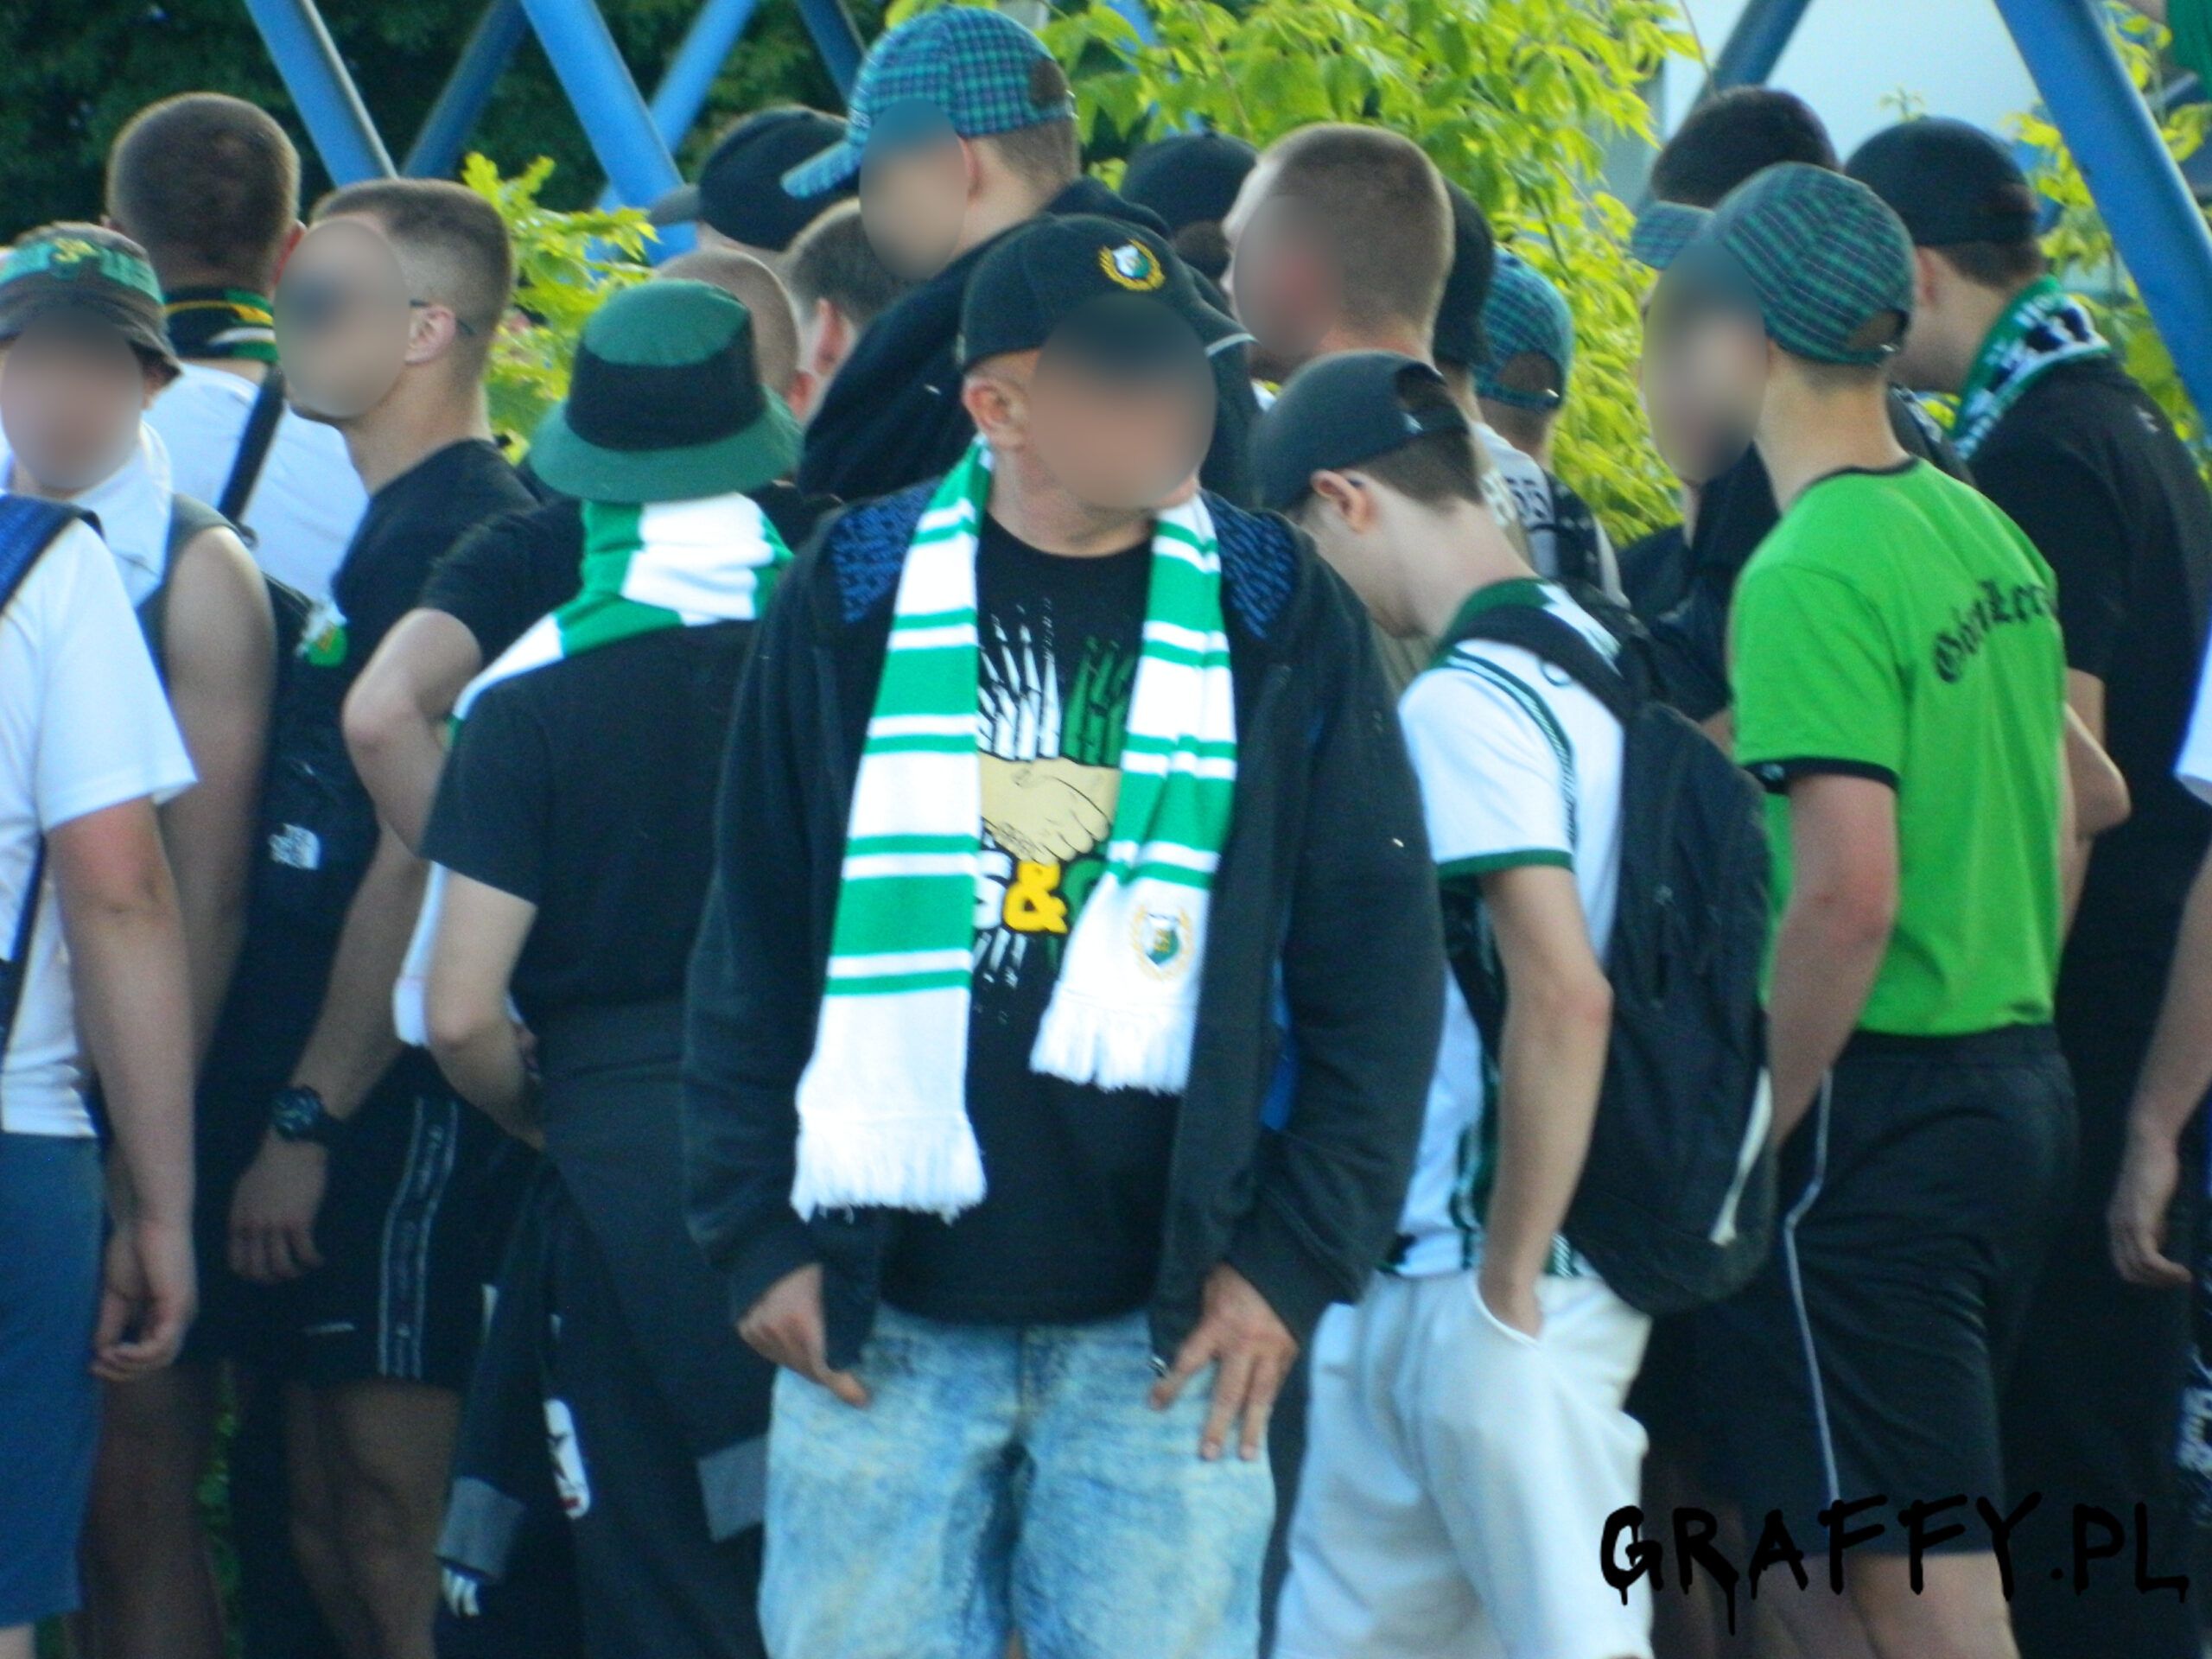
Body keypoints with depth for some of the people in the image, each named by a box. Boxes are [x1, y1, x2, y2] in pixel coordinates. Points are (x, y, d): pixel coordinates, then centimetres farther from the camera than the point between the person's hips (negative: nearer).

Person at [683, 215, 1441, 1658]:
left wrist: (1295, 1262, -2)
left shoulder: (1277, 621, 4)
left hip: (1162, 1326, -1)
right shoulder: (855, 603, 4)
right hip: (881, 1315, 1)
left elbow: (1379, 976, 4)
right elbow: (750, 945, 8)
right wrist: (756, 1236, 1)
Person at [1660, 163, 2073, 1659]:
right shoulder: (1986, 533, 11)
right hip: (2020, 1085, 9)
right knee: (1811, 1538, 17)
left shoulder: (1810, 574, -16)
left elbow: (1848, 894, -23)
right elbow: (2061, 819, 18)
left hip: (1873, 1105, -9)